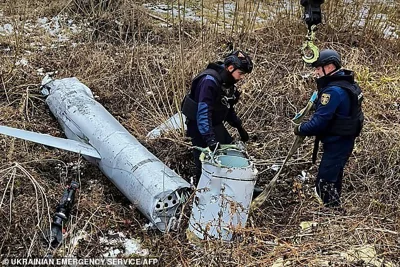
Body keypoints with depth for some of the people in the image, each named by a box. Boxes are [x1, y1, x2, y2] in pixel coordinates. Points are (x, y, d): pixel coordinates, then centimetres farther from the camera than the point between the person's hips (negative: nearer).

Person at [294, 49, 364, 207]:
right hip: (344, 141, 10)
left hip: (336, 144, -10)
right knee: (333, 179, 22)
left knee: (324, 183, -5)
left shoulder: (333, 91, -25)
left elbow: (319, 122, -26)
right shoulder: (347, 84, 7)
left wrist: (300, 129, -11)